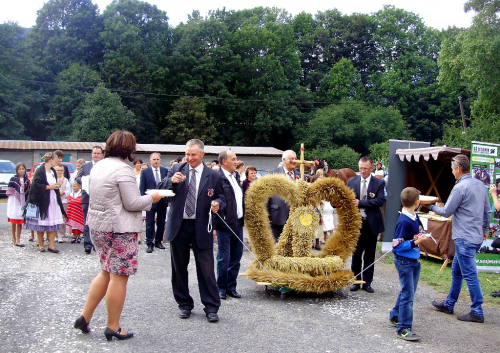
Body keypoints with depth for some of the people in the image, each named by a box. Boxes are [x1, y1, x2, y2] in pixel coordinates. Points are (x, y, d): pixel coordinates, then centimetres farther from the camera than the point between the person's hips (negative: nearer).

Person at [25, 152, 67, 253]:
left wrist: (57, 184, 4)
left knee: (54, 224, 1)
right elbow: (36, 185, -18)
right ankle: (41, 245, 15)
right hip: (42, 201, -7)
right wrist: (49, 187, -16)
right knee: (41, 224, 2)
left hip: (53, 200, 7)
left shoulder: (53, 171, 14)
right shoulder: (40, 171, -11)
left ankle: (51, 245, 6)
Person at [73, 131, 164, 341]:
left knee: (107, 272, 20)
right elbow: (132, 203, -18)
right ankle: (113, 328, 10)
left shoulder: (98, 166, 10)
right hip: (119, 229, -9)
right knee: (119, 277, 1)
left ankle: (85, 317, 20)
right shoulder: (123, 169, -16)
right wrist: (151, 198, -1)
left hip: (98, 226, 9)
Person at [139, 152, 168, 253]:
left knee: (161, 223, 10)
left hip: (162, 201, 3)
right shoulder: (145, 172, 2)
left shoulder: (165, 171, 7)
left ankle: (158, 241, 23)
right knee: (150, 224, 0)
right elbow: (142, 188, 0)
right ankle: (150, 244, 6)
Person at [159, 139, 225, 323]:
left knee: (206, 268, -2)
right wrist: (172, 181, -19)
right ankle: (184, 304, 26)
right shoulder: (177, 169, 6)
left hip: (201, 228, -2)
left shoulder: (214, 176, 2)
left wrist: (217, 204, -16)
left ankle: (211, 307, 9)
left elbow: (221, 198, 7)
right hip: (178, 226, 2)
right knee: (179, 268, 11)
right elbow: (161, 189, 2)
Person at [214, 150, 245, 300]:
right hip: (224, 225, -7)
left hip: (238, 224, 7)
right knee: (224, 259, 3)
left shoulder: (236, 176, 12)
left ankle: (231, 286, 25)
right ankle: (222, 288, 18)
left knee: (236, 258, 13)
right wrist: (213, 226, -23)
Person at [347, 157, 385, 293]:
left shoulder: (379, 183, -2)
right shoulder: (352, 181, 3)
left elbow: (380, 200, -14)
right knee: (356, 254, 9)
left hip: (372, 224, -1)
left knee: (370, 255, 8)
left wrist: (360, 203, -20)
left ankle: (367, 282, 18)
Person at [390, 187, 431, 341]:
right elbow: (397, 246, -21)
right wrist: (415, 242, -24)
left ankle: (395, 316, 36)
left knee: (408, 291, 19)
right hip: (404, 261, -9)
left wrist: (422, 236, -1)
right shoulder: (404, 221, -22)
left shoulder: (415, 217, 3)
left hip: (414, 260, 9)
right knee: (408, 294, -4)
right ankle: (404, 328, 3)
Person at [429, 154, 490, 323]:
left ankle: (477, 312, 4)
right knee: (456, 271, 18)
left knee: (469, 274, -3)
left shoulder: (460, 187, -17)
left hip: (464, 238, -9)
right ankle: (449, 304, 28)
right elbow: (488, 211, 15)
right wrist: (484, 229, 26)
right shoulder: (480, 185, 9)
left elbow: (446, 212, -11)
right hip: (476, 236, 9)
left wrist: (431, 206, 6)